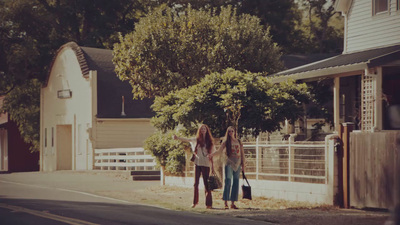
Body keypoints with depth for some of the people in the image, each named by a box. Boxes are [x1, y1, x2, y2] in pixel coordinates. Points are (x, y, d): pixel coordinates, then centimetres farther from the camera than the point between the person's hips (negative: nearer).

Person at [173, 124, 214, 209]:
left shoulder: (209, 141, 7)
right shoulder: (196, 140, 5)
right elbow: (187, 140, -9)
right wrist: (178, 138, -27)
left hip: (206, 164, -1)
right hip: (197, 163, 1)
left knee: (207, 183, -2)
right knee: (196, 183, 2)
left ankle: (208, 203, 0)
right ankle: (195, 202, 8)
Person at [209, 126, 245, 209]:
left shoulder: (239, 142, 11)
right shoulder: (226, 142, 3)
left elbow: (242, 154, 13)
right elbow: (219, 150, -10)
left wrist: (243, 165, 8)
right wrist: (212, 154, -28)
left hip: (237, 163, 3)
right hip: (229, 163, -3)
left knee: (236, 183, 2)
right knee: (228, 182, -10)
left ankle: (233, 203, 7)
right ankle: (226, 203, -11)